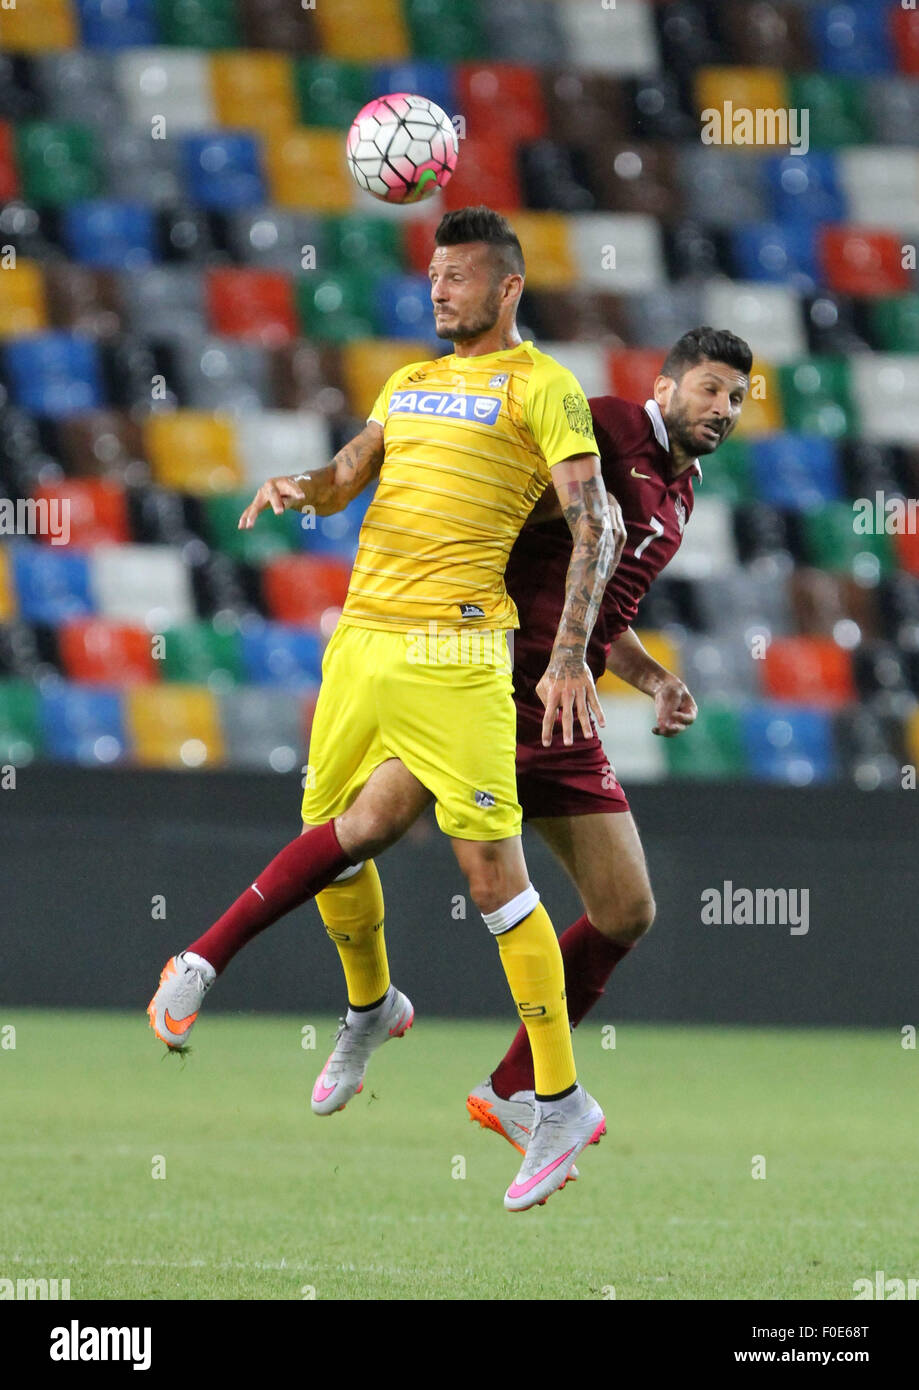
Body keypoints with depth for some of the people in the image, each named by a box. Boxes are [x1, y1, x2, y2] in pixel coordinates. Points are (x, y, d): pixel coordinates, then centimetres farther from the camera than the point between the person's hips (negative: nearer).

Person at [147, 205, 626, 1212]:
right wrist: (299, 488, -4)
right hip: (361, 638, 7)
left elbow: (596, 525, -9)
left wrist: (570, 654, -19)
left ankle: (562, 1103, -6)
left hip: (453, 653, -7)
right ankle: (370, 1008, 40)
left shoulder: (541, 387, -1)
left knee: (491, 870, -11)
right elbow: (347, 477, 21)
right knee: (330, 833, 12)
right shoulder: (410, 384, 21)